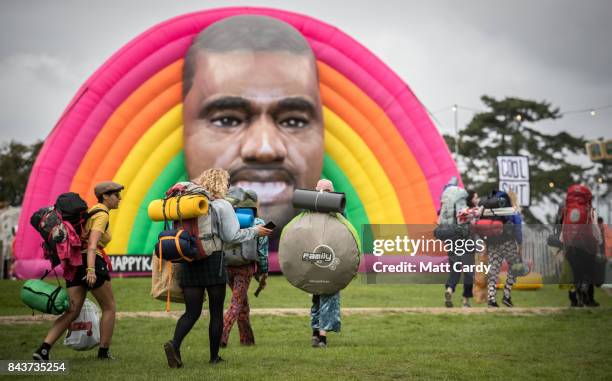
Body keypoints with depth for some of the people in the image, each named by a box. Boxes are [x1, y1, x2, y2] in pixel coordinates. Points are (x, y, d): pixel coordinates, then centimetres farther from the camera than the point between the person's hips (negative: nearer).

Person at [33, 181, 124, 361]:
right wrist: (91, 270, -32)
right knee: (109, 307, 10)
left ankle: (43, 349, -16)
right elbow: (93, 243, -21)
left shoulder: (92, 211, 22)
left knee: (72, 312, 0)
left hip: (75, 264, 8)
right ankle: (103, 351, 14)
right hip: (92, 263, -8)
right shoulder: (102, 215, -7)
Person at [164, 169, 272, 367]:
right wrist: (255, 231, 3)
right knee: (216, 312, 8)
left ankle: (175, 344, -19)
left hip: (189, 260, 4)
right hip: (213, 260, -4)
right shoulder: (222, 205, -6)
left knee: (192, 311, 6)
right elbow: (231, 236, -8)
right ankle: (214, 356, 13)